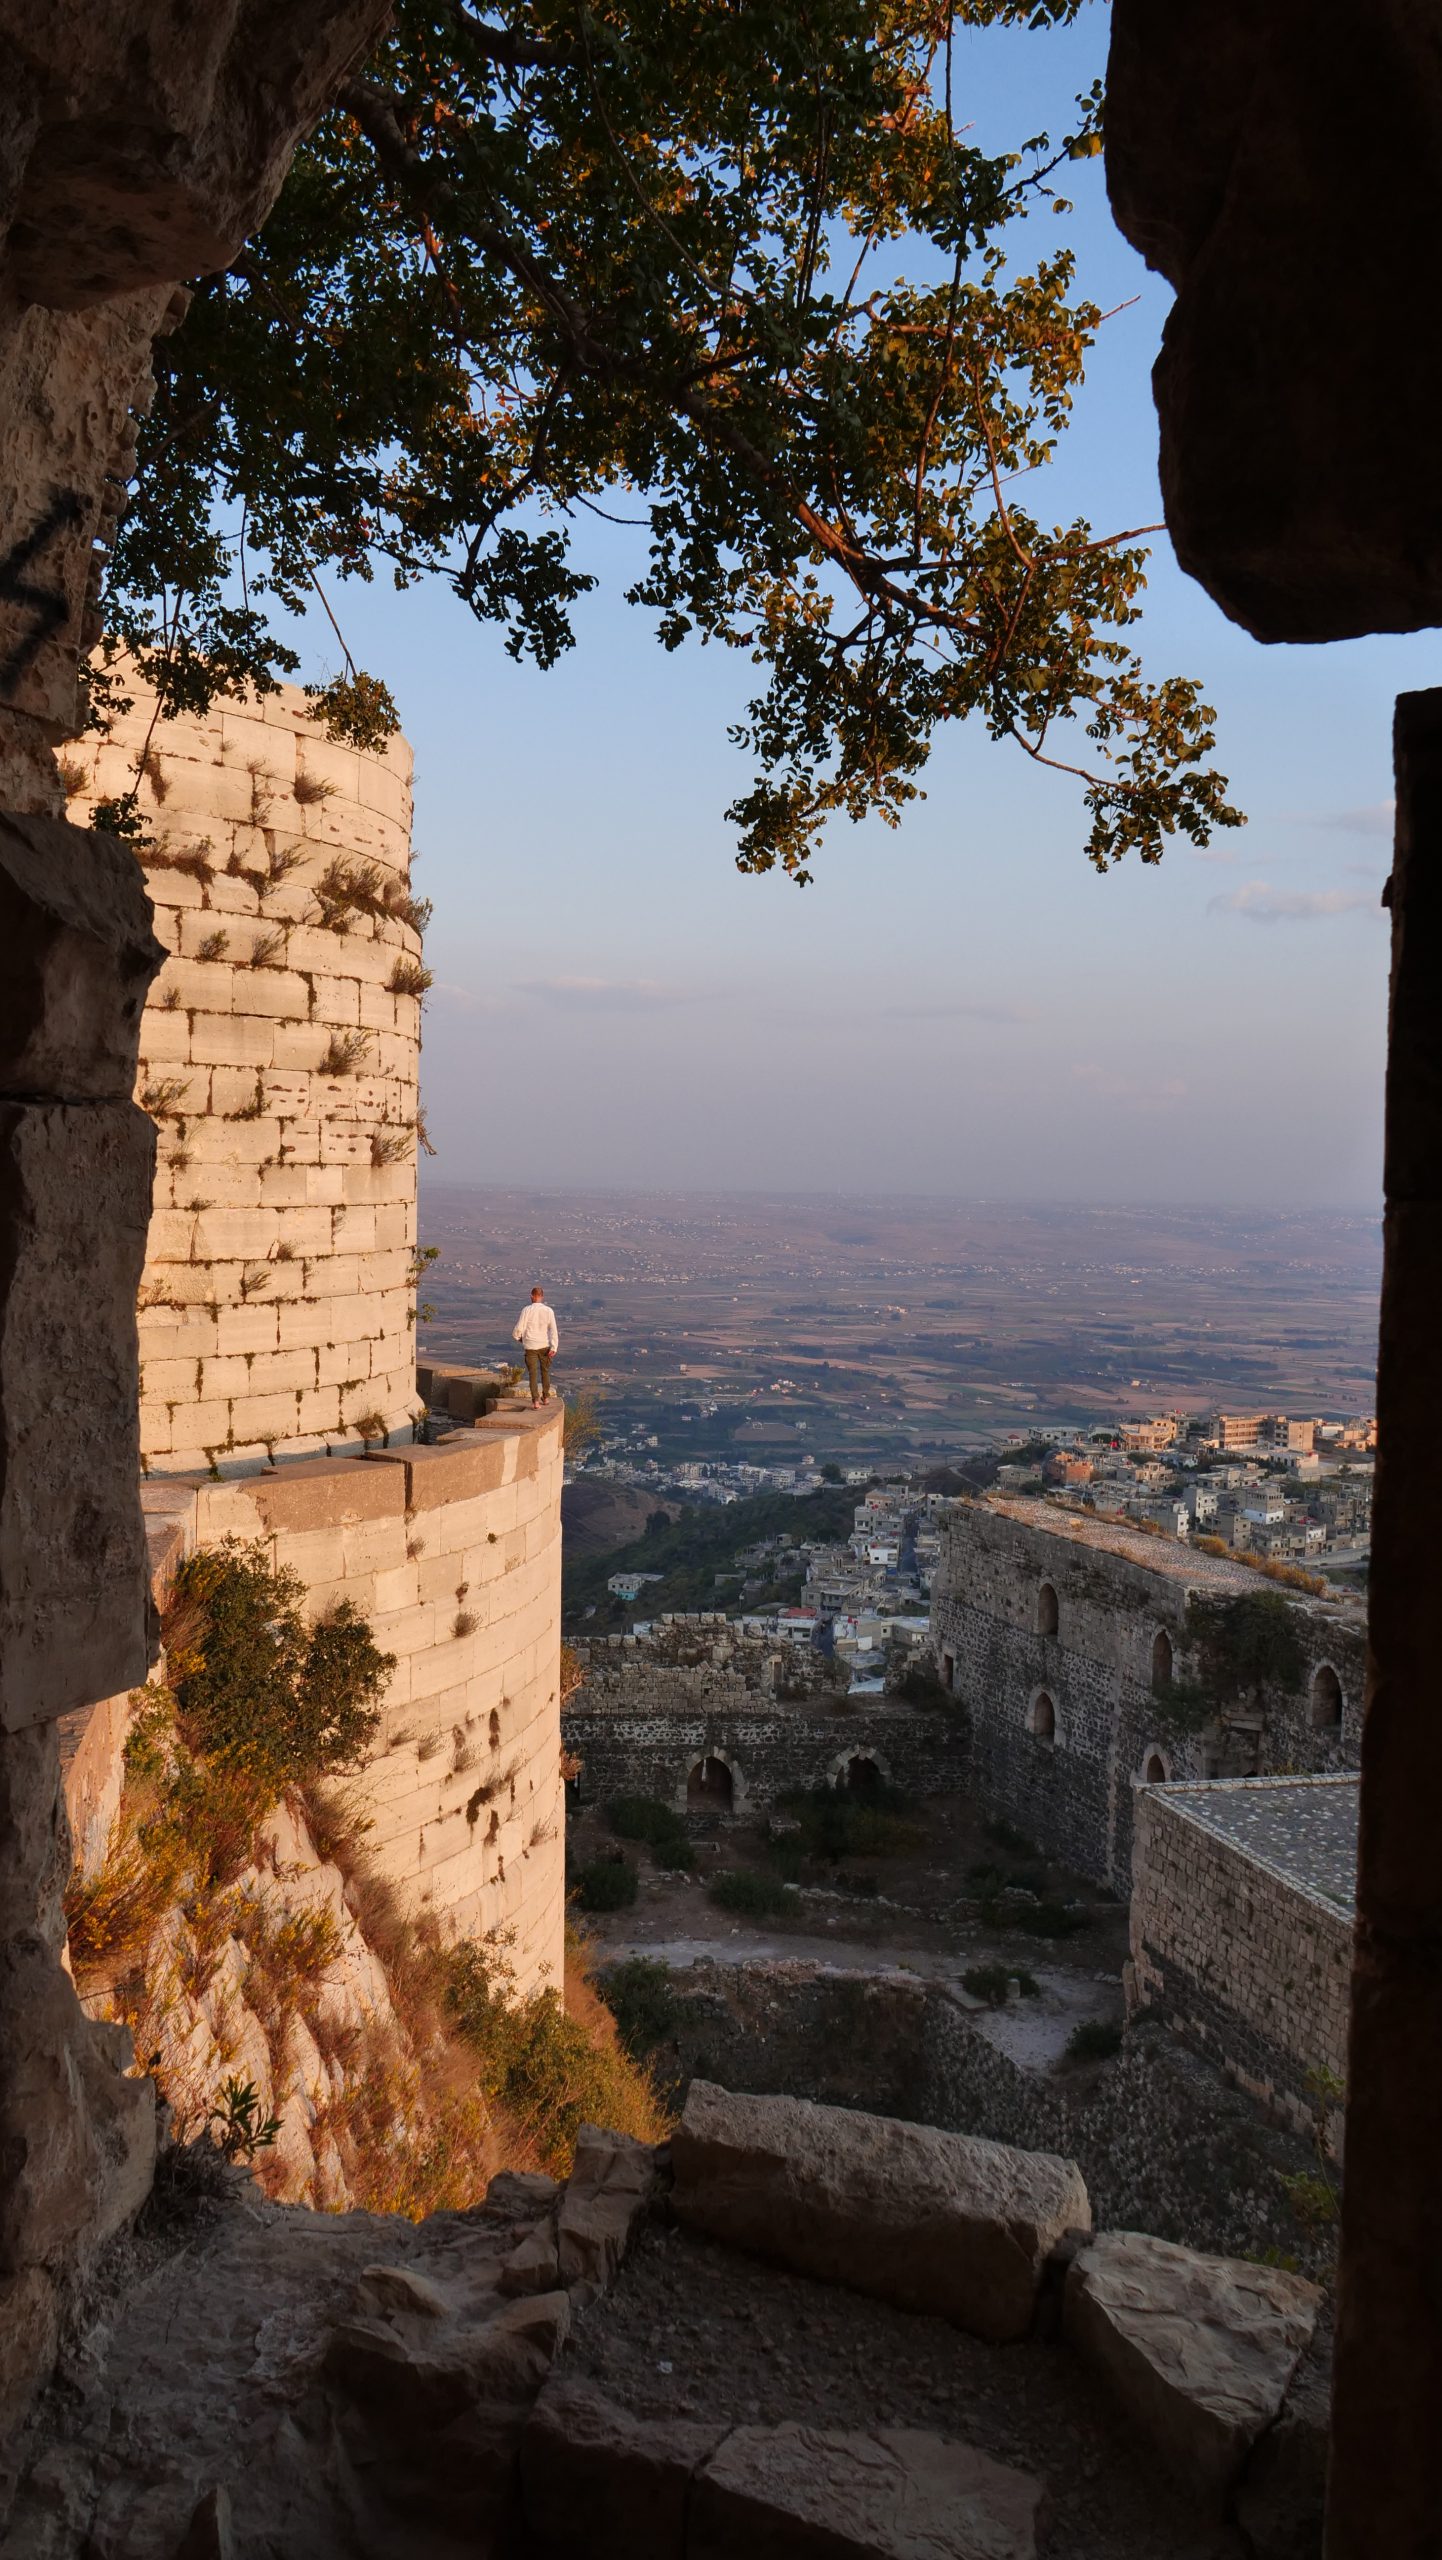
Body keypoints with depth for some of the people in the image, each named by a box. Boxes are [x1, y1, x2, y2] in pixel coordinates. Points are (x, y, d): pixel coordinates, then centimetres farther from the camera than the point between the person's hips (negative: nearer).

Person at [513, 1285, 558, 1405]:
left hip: (530, 1346, -2)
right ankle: (546, 1397, 27)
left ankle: (535, 1400, -2)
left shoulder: (526, 1310, -10)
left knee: (533, 1373, 4)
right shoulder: (548, 1311, -5)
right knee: (545, 1371, 20)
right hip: (545, 1346, 2)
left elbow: (519, 1328, -8)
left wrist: (516, 1337, 14)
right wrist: (554, 1348, -9)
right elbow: (553, 1330, -9)